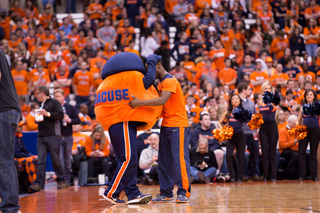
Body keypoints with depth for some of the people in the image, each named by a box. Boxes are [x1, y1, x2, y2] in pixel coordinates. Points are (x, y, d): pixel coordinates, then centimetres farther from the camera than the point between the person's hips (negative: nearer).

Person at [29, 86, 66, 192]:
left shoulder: (54, 102, -1)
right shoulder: (41, 105, 22)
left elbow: (60, 115, -13)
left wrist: (47, 114, -18)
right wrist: (38, 118, 10)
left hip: (53, 136, -7)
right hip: (41, 137, 7)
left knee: (55, 160, 0)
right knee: (40, 161, -4)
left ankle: (61, 181, 15)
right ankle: (39, 183, -10)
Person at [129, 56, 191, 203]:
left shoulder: (170, 81, -14)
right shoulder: (161, 83, 17)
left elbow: (163, 100, -28)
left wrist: (140, 102, -30)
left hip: (177, 124, -10)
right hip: (166, 124, 10)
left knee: (179, 158, -9)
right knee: (164, 160, 8)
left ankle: (184, 192, -6)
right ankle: (166, 193, 12)